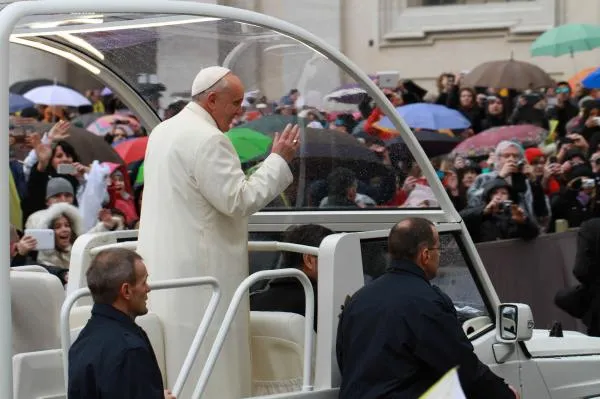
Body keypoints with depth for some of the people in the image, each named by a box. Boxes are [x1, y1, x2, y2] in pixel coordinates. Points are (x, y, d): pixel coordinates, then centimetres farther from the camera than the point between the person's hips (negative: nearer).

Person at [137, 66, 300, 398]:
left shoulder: (164, 131, 13)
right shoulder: (207, 140, -18)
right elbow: (239, 201, -19)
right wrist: (278, 160, -11)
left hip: (163, 267, 10)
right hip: (199, 271, -10)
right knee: (209, 370, -5)